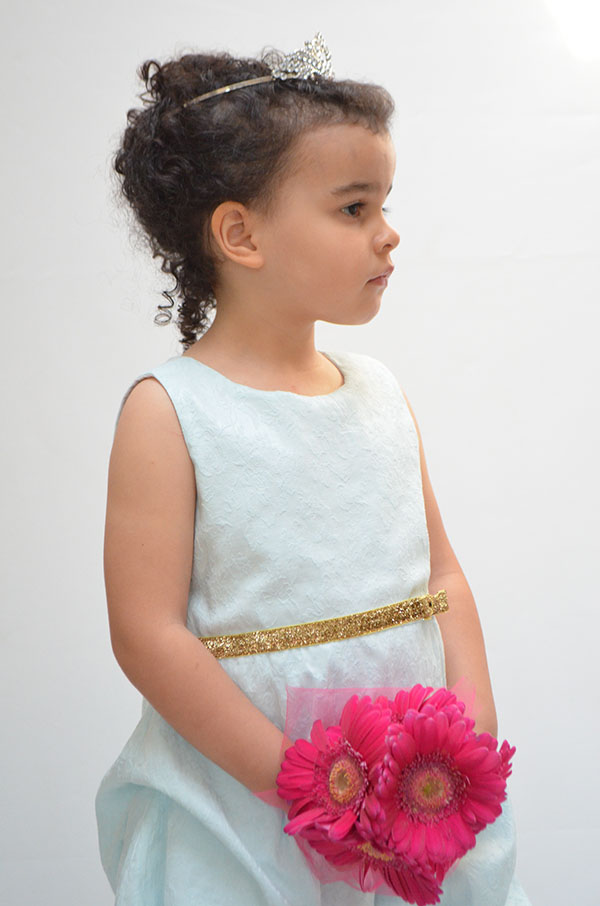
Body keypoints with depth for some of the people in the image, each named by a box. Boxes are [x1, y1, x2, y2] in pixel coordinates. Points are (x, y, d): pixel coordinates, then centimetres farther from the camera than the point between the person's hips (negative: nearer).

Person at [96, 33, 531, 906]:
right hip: (240, 799, -5)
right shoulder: (168, 411, -11)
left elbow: (442, 574, 10)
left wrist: (475, 721, -4)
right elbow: (147, 634, -15)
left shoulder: (380, 391, 6)